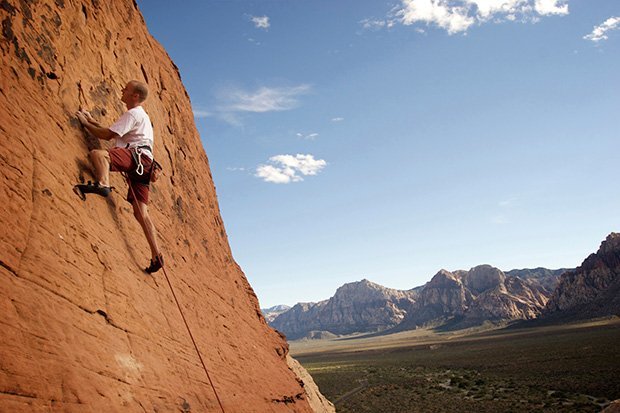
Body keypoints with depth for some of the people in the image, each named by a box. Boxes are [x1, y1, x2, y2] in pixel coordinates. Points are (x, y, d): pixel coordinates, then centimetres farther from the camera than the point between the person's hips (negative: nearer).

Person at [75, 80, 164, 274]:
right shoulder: (140, 115, 33)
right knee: (141, 213, 2)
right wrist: (92, 121, 29)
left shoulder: (133, 114, 2)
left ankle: (102, 184, -53)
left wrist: (85, 123, 7)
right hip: (141, 163, 9)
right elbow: (111, 134, 34)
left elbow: (107, 135, -4)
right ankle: (156, 256, -1)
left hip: (137, 155, -9)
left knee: (97, 153, -26)